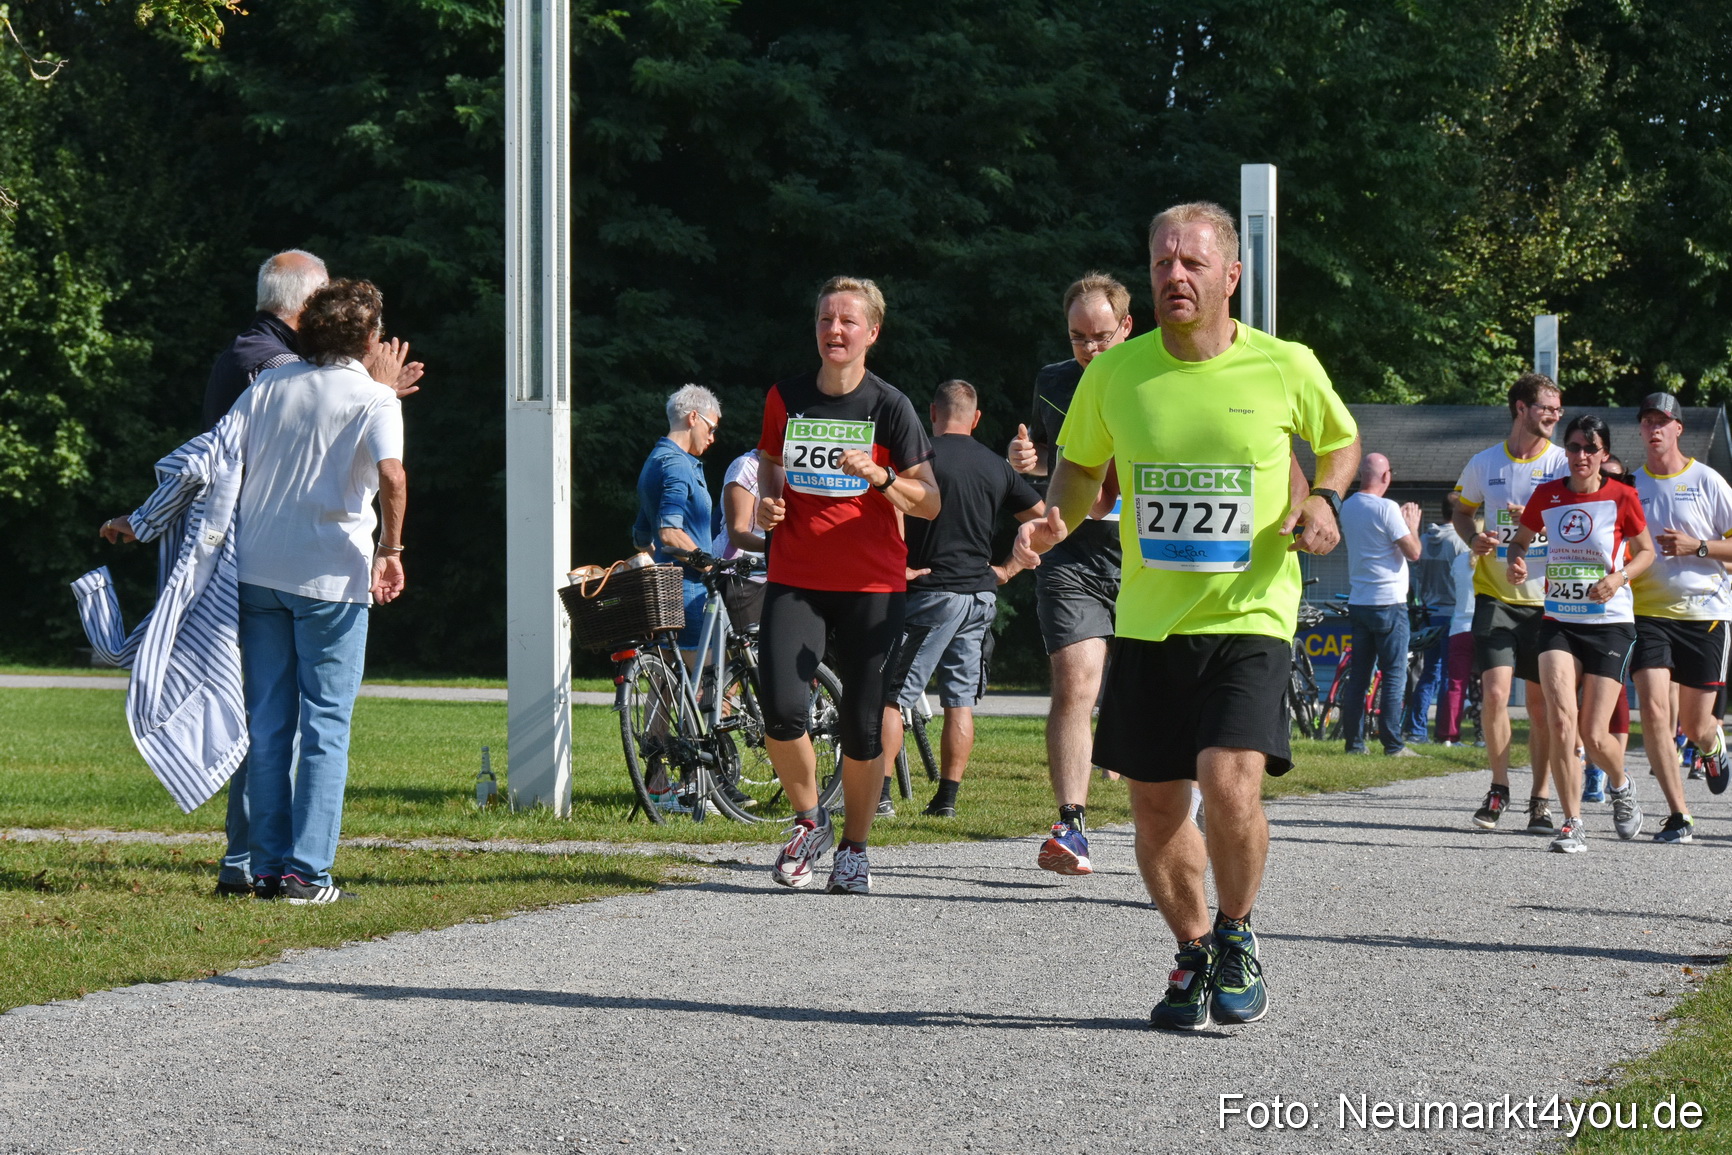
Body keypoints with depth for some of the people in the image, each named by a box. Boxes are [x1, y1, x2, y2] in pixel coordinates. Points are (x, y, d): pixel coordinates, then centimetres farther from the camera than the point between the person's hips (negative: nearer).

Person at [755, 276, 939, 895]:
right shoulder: (786, 397, 6)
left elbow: (930, 502, -3)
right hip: (794, 579, 2)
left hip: (872, 584, -2)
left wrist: (880, 477, -21)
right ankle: (809, 822, 10)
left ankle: (855, 847, 18)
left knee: (862, 725, -2)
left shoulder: (889, 406, -3)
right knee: (782, 710, -16)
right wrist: (767, 502, 1)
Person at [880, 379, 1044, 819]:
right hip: (981, 595, 5)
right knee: (960, 700, 9)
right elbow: (1042, 519, 14)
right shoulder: (997, 466, 11)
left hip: (931, 590, -5)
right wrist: (1007, 569, 16)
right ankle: (947, 797, 7)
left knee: (891, 693, -2)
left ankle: (879, 792, -8)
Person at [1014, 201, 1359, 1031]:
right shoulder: (1115, 373, -1)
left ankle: (1237, 936, 7)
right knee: (1155, 806, 6)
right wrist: (1055, 522, -5)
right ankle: (1194, 953, 29)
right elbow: (1081, 465, 15)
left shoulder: (1286, 368, -4)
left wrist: (1324, 500, -4)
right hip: (1146, 620, 3)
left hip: (1249, 615, -3)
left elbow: (1340, 441, 15)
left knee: (1230, 783, -20)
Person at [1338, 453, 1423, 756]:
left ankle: (1354, 741, 7)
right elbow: (1413, 552, -13)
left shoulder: (1347, 507, 10)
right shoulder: (1386, 508, -14)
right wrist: (1412, 525, 4)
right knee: (1395, 675, -3)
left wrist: (1400, 521, 23)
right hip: (1388, 602, -7)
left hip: (1358, 603, 7)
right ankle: (1392, 744, -5)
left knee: (1359, 674, 9)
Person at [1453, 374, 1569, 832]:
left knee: (1541, 704, 3)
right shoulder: (1484, 463, 5)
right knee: (1494, 693, -12)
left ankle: (1539, 797, 15)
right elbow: (1462, 510, 22)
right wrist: (1474, 539, 0)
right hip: (1495, 596, 0)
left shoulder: (1563, 463, 0)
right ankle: (1499, 787, 6)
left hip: (1547, 598, 0)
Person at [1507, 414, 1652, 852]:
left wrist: (1619, 576, -13)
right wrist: (1516, 562, -6)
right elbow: (1521, 539, 16)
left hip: (1610, 624, -2)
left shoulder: (1622, 497, -6)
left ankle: (1621, 786, 31)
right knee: (1560, 717, -18)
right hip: (1559, 622, 2)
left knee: (1594, 734, -4)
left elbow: (1646, 551, 6)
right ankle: (1572, 824, -10)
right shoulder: (1546, 495, 1)